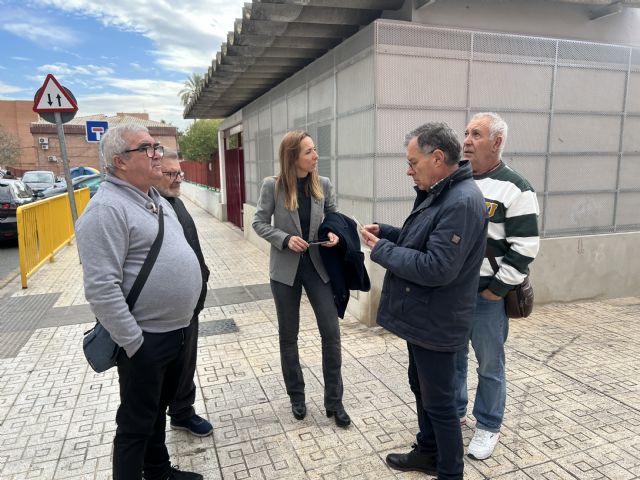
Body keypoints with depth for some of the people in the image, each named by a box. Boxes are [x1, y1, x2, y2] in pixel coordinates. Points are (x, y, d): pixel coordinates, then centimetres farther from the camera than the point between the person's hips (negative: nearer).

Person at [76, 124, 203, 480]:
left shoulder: (155, 199, 10)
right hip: (146, 340, -9)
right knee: (137, 423, 9)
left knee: (159, 409, 25)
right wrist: (134, 343, -21)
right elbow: (101, 288, -24)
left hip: (177, 330, 9)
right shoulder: (107, 209, -19)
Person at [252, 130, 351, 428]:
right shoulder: (272, 186, -9)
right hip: (285, 269, -1)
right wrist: (285, 239, -19)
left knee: (331, 332, 1)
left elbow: (334, 215, 10)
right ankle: (296, 396, 33)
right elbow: (259, 223, -4)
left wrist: (335, 233, -10)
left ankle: (334, 400, 19)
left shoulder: (323, 185, -2)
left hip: (318, 265, 2)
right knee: (288, 336, 11)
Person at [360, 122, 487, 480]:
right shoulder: (439, 194, 7)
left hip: (436, 323, -10)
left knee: (439, 401, 8)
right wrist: (387, 232, 1)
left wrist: (382, 250, -20)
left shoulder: (462, 202, -25)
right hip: (421, 316, 10)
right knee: (422, 389, 24)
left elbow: (436, 268, -30)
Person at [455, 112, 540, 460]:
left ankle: (488, 426, 30)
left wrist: (497, 289, -13)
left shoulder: (514, 188, -9)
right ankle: (454, 412, 37)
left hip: (487, 295, -5)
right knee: (453, 357, 18)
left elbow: (524, 247, -12)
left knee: (489, 365, 10)